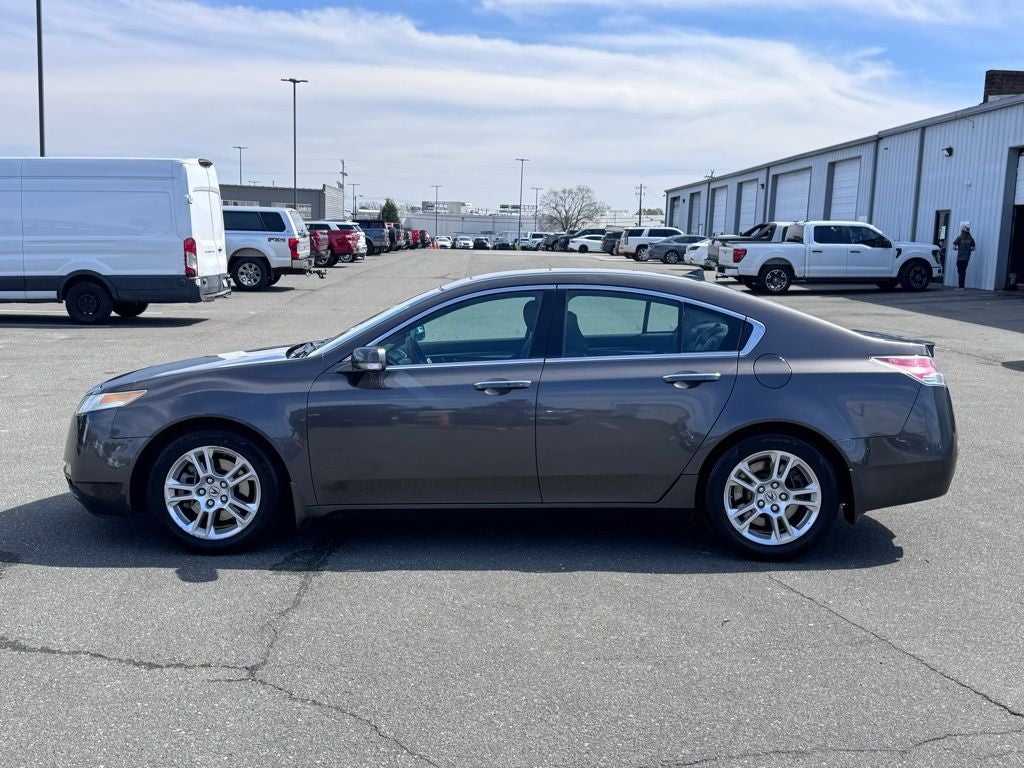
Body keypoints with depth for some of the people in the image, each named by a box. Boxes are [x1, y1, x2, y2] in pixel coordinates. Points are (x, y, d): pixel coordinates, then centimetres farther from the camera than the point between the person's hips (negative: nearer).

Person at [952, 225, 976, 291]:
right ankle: (961, 285, 15)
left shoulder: (960, 238, -8)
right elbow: (974, 248, 6)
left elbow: (954, 246, -10)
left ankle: (961, 286, -4)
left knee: (960, 272, -1)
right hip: (967, 258, 4)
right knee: (963, 271, 12)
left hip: (960, 257, -4)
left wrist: (957, 248, 9)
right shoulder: (971, 239, 3)